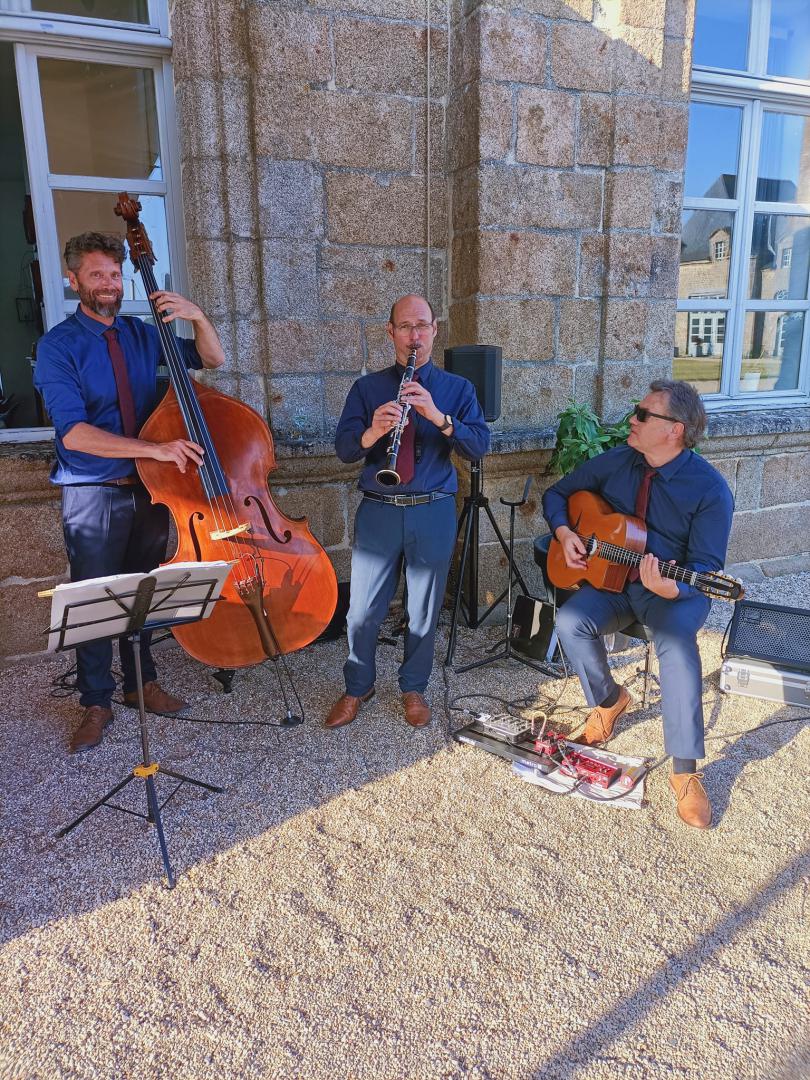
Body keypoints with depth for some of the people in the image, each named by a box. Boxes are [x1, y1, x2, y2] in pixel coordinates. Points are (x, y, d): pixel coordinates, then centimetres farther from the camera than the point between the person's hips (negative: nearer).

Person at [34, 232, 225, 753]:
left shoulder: (142, 334, 6)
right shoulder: (58, 346, -9)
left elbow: (213, 358, 11)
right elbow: (73, 432, -21)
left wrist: (198, 317, -9)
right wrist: (155, 448, -30)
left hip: (149, 489, 4)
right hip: (93, 495, -4)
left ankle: (142, 682, 32)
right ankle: (97, 703, 21)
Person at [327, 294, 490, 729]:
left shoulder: (457, 389, 6)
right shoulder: (367, 388, 6)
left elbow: (480, 445, -8)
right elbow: (344, 449, -5)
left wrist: (438, 417, -23)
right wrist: (373, 432, -26)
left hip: (434, 513, 0)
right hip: (378, 511, 0)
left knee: (425, 610, 10)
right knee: (363, 609, 5)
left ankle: (414, 689, 32)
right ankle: (357, 688, 28)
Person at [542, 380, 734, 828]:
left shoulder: (710, 488, -13)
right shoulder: (614, 462, 0)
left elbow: (706, 565, -15)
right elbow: (557, 493, 12)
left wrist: (670, 588, -37)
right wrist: (564, 532, -8)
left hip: (676, 590, -4)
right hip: (610, 578, 4)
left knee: (677, 643, -36)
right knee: (570, 622, -27)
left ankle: (685, 770, -23)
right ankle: (609, 700, 3)